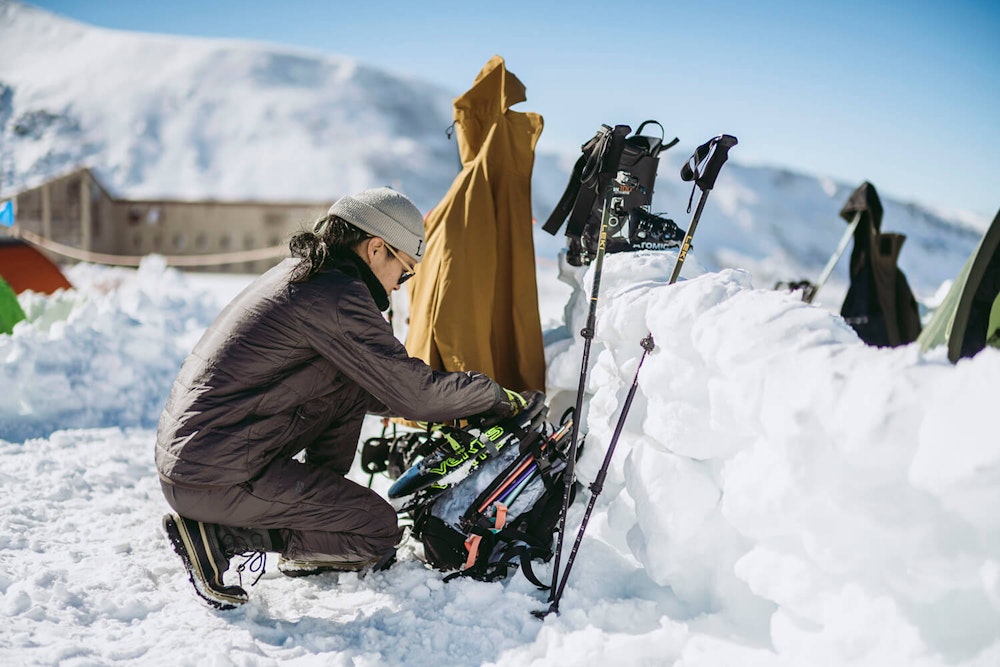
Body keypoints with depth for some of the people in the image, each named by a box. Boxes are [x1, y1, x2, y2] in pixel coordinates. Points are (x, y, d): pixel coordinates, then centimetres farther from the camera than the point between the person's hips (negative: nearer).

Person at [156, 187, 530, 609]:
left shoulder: (299, 273, 13)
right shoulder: (334, 294, -16)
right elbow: (412, 391, -14)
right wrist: (495, 395, 2)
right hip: (215, 483, -9)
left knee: (353, 383, 11)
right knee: (380, 530, -1)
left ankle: (316, 504, 15)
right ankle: (218, 535, -4)